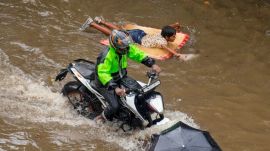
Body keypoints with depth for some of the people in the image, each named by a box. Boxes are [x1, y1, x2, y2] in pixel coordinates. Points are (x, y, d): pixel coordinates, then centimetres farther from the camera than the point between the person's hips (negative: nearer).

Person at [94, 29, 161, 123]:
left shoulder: (126, 48, -12)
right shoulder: (106, 56, -35)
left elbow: (138, 54, -3)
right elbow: (103, 74, -43)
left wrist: (152, 64, -16)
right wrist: (115, 88, -53)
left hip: (121, 77, 8)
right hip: (106, 83, -8)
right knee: (115, 106, -24)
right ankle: (104, 117, 9)